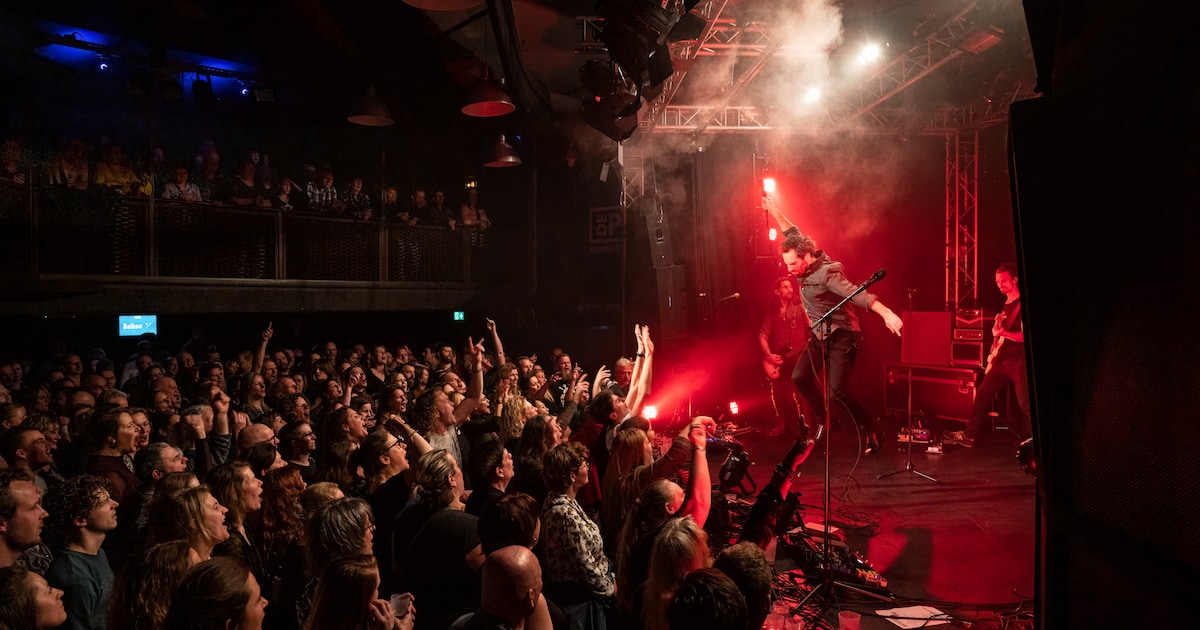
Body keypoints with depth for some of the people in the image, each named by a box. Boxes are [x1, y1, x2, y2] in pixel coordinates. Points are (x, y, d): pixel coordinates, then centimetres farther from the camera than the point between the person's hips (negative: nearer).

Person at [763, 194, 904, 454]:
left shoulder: (826, 273, -27)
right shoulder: (806, 264, -2)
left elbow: (858, 294, -39)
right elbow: (794, 233, 13)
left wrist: (886, 313, -52)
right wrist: (774, 210, 14)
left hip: (842, 337, -9)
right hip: (820, 335, 9)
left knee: (837, 393, -15)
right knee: (800, 377, 8)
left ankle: (873, 431, 4)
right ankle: (823, 419, 27)